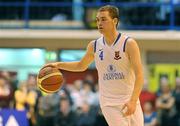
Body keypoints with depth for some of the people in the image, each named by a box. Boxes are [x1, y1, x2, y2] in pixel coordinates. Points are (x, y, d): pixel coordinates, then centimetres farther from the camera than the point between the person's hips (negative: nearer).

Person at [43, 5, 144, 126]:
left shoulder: (129, 44, -10)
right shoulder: (94, 46, 2)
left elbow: (139, 75, -15)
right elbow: (81, 66, 22)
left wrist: (133, 100, -26)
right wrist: (59, 65, 8)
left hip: (129, 101, -1)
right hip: (109, 103, 1)